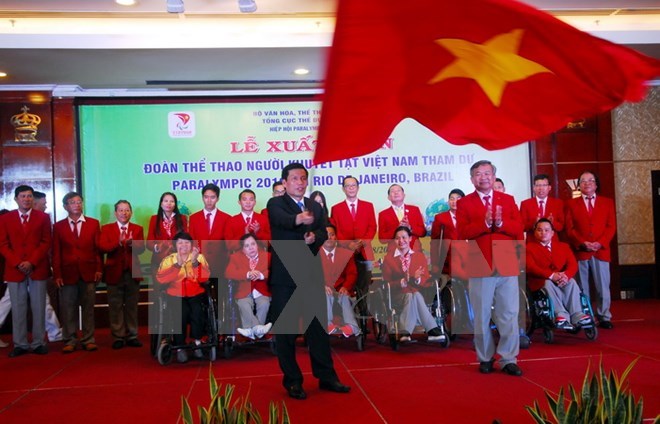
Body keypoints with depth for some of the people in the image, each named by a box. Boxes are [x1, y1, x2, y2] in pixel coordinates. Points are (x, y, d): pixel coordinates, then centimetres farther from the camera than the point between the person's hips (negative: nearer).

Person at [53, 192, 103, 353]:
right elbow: (56, 252, 4)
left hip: (88, 272, 0)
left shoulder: (93, 223, 8)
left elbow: (98, 248, 5)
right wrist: (57, 274, -3)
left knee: (88, 308, 6)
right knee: (68, 309, 3)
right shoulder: (58, 226, 7)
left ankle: (89, 340, 13)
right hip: (67, 273, 0)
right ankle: (70, 341, 13)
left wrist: (99, 269, -2)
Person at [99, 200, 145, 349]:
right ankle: (118, 337, 10)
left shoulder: (138, 229, 7)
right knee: (115, 307, 3)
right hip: (114, 272, -1)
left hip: (133, 272, 1)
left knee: (132, 306, 8)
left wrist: (132, 243, -30)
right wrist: (118, 242, -28)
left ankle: (132, 336, 15)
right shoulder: (106, 228, 4)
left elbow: (141, 248, -7)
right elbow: (102, 247, -12)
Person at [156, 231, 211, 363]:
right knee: (182, 312, -29)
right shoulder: (168, 259, 2)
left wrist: (195, 261, -21)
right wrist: (178, 264, -22)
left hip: (196, 294, 1)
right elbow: (160, 279, -16)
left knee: (197, 310, -29)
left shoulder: (199, 257, 3)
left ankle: (197, 343, -8)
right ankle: (180, 348, -14)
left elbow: (204, 278, -11)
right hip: (176, 295, 0)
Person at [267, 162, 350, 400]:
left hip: (311, 273, 4)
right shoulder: (275, 204, -1)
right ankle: (292, 381, 15)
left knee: (318, 326, 10)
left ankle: (326, 376, 21)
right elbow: (283, 220, -24)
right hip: (284, 274, -4)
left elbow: (324, 233, 2)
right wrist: (300, 219, -45)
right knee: (285, 329, 3)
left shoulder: (316, 207, 14)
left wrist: (314, 237, -21)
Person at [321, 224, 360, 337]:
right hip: (322, 290, -1)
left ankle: (351, 326, -37)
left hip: (341, 289, 1)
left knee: (345, 297, -32)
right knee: (327, 295, -35)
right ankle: (329, 325, -39)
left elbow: (352, 273, 4)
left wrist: (345, 287, -17)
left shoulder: (346, 253, 12)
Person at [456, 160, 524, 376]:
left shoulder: (508, 200, 11)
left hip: (507, 264, 2)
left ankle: (508, 360, 10)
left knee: (509, 315, 2)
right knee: (482, 316, 7)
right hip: (480, 266, -1)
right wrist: (485, 223, -20)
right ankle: (485, 358, 19)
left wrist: (501, 223, -16)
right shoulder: (464, 203, 4)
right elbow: (462, 233, -9)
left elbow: (519, 229, 2)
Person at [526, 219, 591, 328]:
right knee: (548, 283, -36)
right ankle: (561, 314, -46)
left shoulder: (563, 246, 17)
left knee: (572, 282, -28)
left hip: (561, 280, 3)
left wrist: (566, 275, -24)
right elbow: (530, 267, -13)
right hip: (540, 281, -3)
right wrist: (551, 275, -29)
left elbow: (573, 264, 1)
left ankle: (577, 315, -37)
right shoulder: (529, 247, 5)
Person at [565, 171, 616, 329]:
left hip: (601, 250, 1)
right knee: (582, 288, 3)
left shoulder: (607, 202, 13)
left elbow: (611, 226, 4)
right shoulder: (572, 204, 10)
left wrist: (600, 243, -10)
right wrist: (582, 243, -12)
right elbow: (570, 229, 2)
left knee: (603, 286, 3)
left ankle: (604, 318, 11)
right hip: (580, 251, -1)